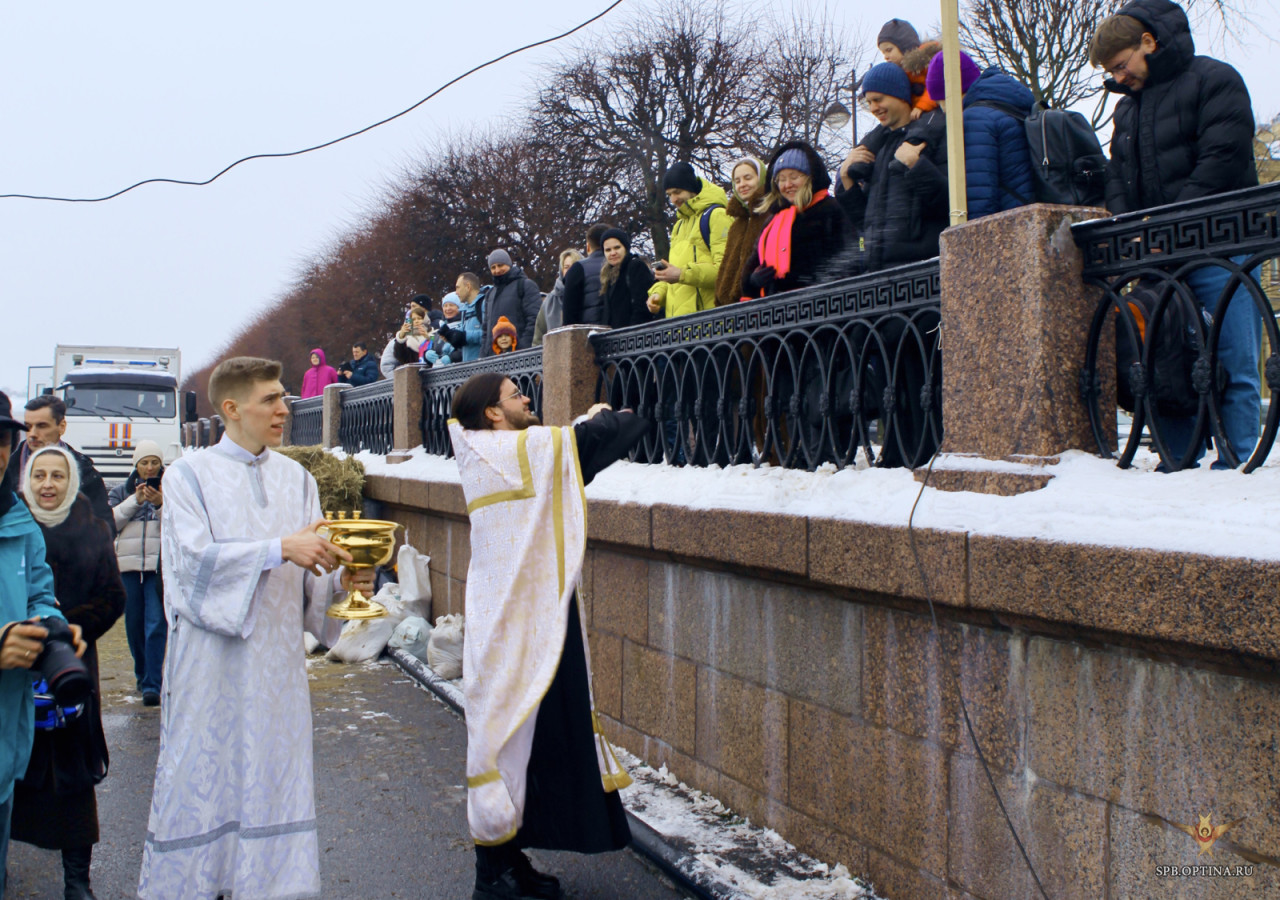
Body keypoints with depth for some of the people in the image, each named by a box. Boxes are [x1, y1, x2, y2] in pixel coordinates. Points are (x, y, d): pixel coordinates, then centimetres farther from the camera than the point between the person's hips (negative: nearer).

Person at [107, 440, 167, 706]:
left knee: (156, 625, -10)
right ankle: (142, 674, 29)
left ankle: (152, 685, -11)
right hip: (129, 564, 3)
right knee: (134, 625, 10)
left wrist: (161, 503, -18)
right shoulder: (122, 490, 14)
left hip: (161, 565, -3)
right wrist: (135, 500, -8)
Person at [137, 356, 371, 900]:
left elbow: (310, 570, 6)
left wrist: (345, 582, -15)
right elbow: (193, 559, -14)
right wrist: (279, 548, -22)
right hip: (212, 660, -3)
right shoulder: (190, 474, -1)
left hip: (277, 661, 4)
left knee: (274, 772, 5)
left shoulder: (296, 479, 10)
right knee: (205, 774, 2)